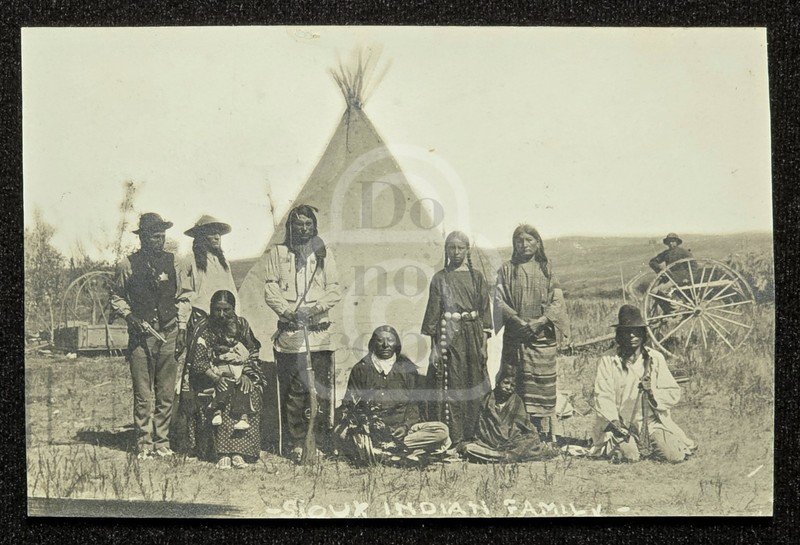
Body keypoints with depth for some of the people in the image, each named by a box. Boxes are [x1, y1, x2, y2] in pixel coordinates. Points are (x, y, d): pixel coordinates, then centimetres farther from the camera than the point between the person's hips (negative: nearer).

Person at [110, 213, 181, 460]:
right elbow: (116, 297, 11)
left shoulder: (172, 261, 8)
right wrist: (130, 316, -6)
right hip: (141, 336, -2)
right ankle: (144, 443, 9)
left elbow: (180, 296, 15)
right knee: (143, 395, -1)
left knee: (167, 394, 4)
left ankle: (162, 441, 15)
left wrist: (181, 330, 8)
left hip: (169, 335, 2)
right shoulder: (128, 265, 1)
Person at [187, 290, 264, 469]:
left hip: (240, 372, 2)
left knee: (250, 393, -29)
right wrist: (216, 378, -22)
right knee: (223, 393, -33)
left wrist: (245, 374, -9)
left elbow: (253, 353, 9)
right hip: (212, 374, -2)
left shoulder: (241, 324, 6)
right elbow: (198, 362, -7)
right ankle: (223, 453, -35)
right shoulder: (204, 328, -2)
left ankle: (238, 452, -31)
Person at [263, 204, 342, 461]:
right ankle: (296, 442, 1)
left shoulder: (324, 253, 16)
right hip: (290, 330, -1)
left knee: (323, 386, -3)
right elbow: (270, 289, 3)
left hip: (320, 330, 1)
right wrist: (288, 311, -11)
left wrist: (319, 307, -8)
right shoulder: (277, 253, 12)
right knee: (293, 389, -4)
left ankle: (322, 439, 2)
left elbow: (335, 289, 10)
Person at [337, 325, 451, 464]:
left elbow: (414, 402, 8)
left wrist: (406, 425, -12)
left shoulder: (407, 368, 11)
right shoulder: (361, 369, 8)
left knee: (442, 431, -23)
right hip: (369, 429, -1)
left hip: (402, 427, 2)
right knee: (341, 432, -34)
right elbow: (350, 403, 4)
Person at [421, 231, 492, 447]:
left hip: (473, 335, 2)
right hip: (449, 337, -2)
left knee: (475, 384, 4)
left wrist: (483, 343, 0)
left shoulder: (477, 277, 8)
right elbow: (433, 312, 1)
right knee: (449, 385, -3)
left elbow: (485, 310, 7)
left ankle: (472, 433, 14)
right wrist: (434, 346, -5)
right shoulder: (439, 279, 3)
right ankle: (450, 435, 2)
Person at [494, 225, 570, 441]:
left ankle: (544, 431, 2)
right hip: (515, 337, 0)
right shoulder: (507, 270, 9)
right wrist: (518, 320, -14)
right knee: (514, 384, -4)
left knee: (542, 383, -2)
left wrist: (541, 321, -13)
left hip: (543, 335, 0)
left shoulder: (546, 269, 10)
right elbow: (500, 301, 1)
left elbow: (557, 300, 3)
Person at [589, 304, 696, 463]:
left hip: (653, 422, 2)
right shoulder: (608, 361, -3)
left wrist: (652, 391, -16)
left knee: (675, 456, -15)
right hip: (621, 424, -2)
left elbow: (674, 394, 2)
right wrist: (614, 423, -21)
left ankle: (658, 445, 18)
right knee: (630, 456, -24)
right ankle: (613, 446, 9)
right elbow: (603, 397, -9)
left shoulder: (655, 358, 4)